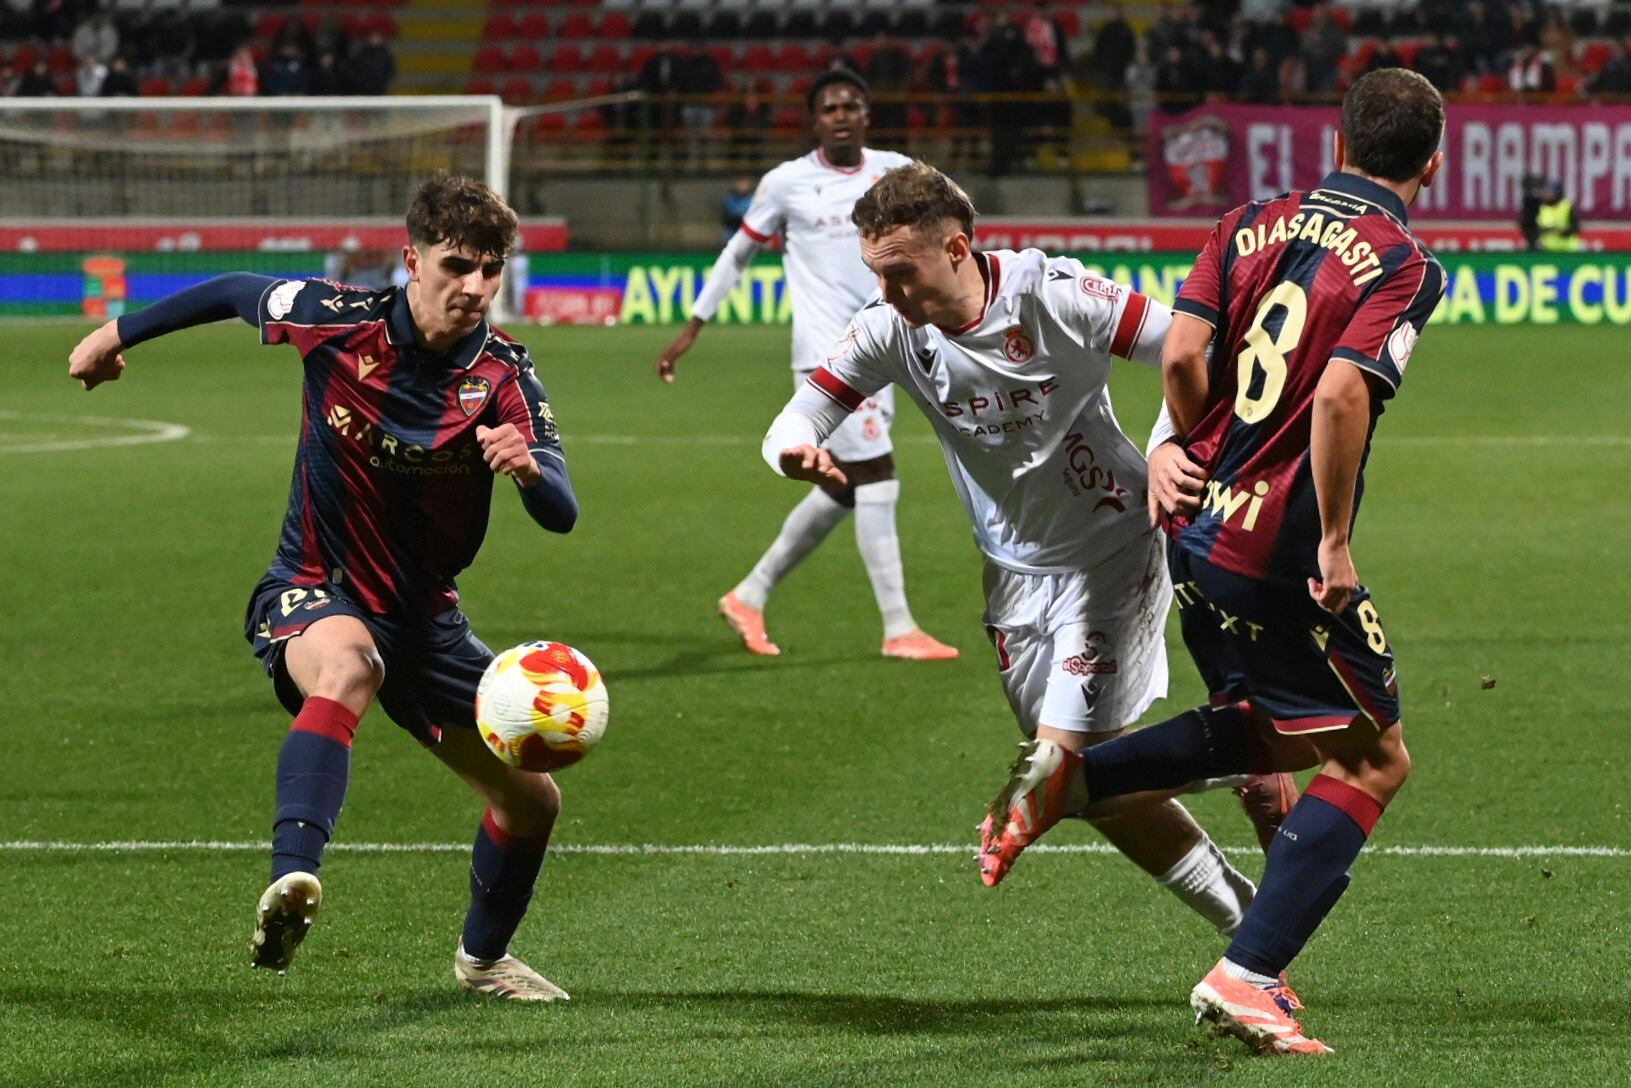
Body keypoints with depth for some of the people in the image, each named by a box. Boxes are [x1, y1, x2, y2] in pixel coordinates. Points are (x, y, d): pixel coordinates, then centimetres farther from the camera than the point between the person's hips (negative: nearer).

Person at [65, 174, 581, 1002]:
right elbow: (232, 293, 5)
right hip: (314, 593, -4)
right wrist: (119, 334, 18)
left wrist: (528, 467, -49)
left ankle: (484, 958, 41)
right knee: (348, 666, -42)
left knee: (533, 798, 10)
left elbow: (561, 515, -26)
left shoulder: (504, 378, -15)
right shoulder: (335, 321, -15)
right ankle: (289, 883, -60)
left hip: (423, 614, 4)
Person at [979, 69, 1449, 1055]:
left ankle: (1067, 776, 12)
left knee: (1271, 732, 27)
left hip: (1202, 529, 7)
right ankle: (1247, 979, -2)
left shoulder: (1254, 225, 7)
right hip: (1287, 558, -7)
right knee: (1371, 760, 6)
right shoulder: (1404, 266, -11)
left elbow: (1182, 353, -1)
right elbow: (1342, 393, -24)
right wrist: (1335, 542, -16)